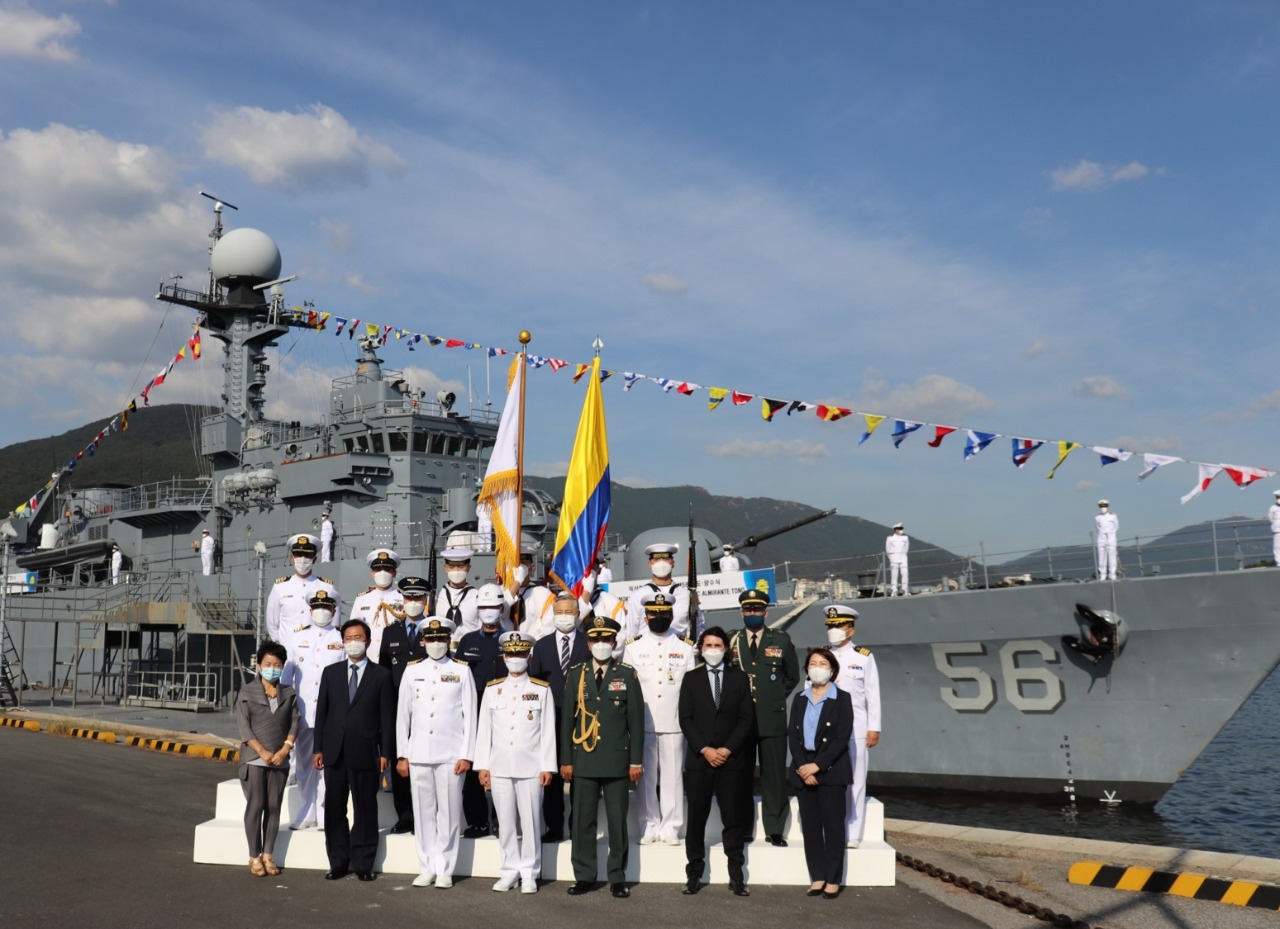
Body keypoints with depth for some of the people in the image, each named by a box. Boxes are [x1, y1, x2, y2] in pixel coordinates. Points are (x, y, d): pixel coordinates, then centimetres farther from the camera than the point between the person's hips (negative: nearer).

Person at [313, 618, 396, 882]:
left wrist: (384, 753, -4)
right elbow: (321, 711, 10)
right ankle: (338, 862, 17)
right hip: (335, 752, 3)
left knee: (365, 810, 3)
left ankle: (363, 864, 12)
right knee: (334, 809, 7)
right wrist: (318, 748, 4)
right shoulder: (331, 673, 11)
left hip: (365, 753, -3)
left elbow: (387, 717, 1)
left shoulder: (381, 675, 3)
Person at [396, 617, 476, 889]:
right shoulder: (412, 671, 9)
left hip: (451, 755, -2)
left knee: (449, 813, 0)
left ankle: (445, 870, 8)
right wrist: (402, 755, 5)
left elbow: (470, 715, 0)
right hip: (418, 754, 2)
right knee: (423, 813, 6)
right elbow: (402, 714, 10)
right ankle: (426, 868, 15)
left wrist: (466, 755, -5)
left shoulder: (462, 671, 2)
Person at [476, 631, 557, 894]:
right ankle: (510, 870, 17)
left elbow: (548, 731, 1)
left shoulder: (542, 690, 3)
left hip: (530, 768, -2)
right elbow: (484, 729, 8)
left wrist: (547, 767, -4)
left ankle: (529, 873, 10)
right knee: (506, 822, 6)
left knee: (531, 821, 0)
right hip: (500, 768, 2)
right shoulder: (492, 689, 9)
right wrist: (483, 766, 4)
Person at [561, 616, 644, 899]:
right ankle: (584, 876, 14)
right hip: (583, 760, 1)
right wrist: (566, 760, 2)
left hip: (617, 761, -1)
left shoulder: (627, 675, 4)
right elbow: (567, 719, 7)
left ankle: (617, 878, 12)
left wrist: (636, 761, -2)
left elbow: (636, 720, 3)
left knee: (617, 821, 3)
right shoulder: (576, 675, 7)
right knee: (583, 820, 4)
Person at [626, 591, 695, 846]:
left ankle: (670, 828, 6)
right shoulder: (633, 647, 10)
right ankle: (650, 826, 10)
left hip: (674, 723, 0)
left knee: (672, 776, -1)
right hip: (642, 723, 1)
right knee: (646, 776, 2)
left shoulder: (685, 647, 9)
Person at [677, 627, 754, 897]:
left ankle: (736, 876, 6)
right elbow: (685, 719, 1)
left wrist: (727, 749, -9)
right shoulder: (691, 679, 7)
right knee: (696, 819, 3)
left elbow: (746, 717, 1)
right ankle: (694, 875, 10)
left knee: (734, 819, 1)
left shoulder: (739, 678, 7)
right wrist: (704, 749, -10)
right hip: (698, 759, 0)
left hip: (732, 759, 0)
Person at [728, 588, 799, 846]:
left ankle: (775, 829, 8)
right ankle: (741, 828, 13)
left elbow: (793, 676, 15)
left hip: (772, 719, -1)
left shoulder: (782, 640, 6)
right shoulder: (731, 641, 7)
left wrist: (776, 697, 8)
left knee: (774, 775, 0)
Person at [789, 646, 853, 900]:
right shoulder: (799, 699, 11)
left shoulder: (841, 699, -2)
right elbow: (792, 735, 4)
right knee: (810, 826, 5)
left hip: (831, 771, -4)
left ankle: (833, 880, 7)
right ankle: (817, 877, 12)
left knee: (833, 825, 0)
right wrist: (802, 767, -10)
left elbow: (842, 739, -10)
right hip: (803, 771, 4)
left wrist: (817, 765, -16)